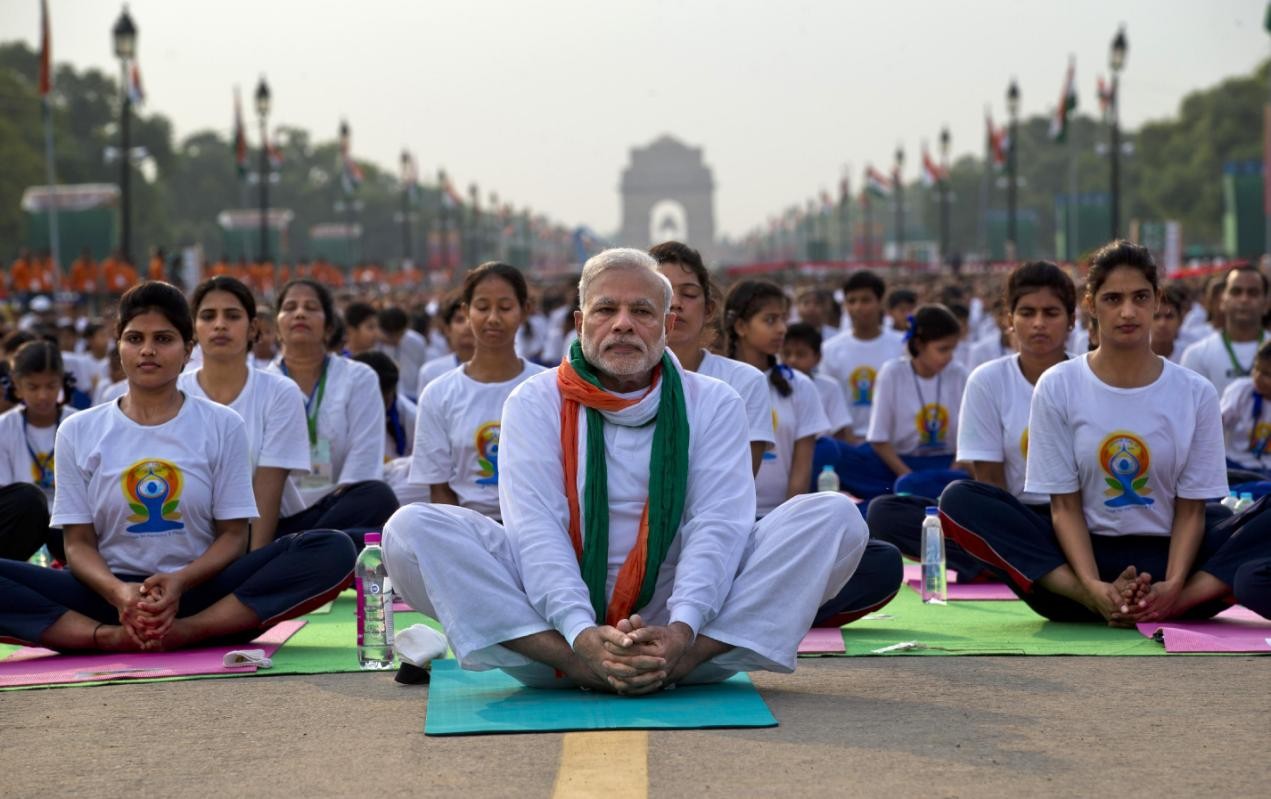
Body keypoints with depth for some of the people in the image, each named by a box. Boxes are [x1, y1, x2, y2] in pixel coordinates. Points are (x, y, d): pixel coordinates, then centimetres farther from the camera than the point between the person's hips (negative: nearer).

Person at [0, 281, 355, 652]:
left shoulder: (223, 426, 7)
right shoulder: (78, 432, 8)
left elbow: (233, 534, 4)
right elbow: (79, 543, 4)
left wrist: (180, 581, -19)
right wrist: (118, 592, -20)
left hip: (199, 593, 0)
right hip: (112, 593, 0)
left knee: (334, 551, -27)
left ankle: (189, 630, -34)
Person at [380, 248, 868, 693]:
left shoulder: (712, 404, 9)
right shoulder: (536, 401, 6)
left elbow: (719, 526, -5)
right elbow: (535, 527, -8)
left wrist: (682, 631, -26)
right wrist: (582, 636, -27)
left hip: (686, 635, 1)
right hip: (556, 628, 0)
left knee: (835, 517, -18)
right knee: (413, 529, -21)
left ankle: (682, 660, -31)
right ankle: (578, 665, -34)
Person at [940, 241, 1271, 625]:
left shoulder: (1196, 392, 1)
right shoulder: (1058, 386, 0)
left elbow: (1191, 509, 0)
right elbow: (1065, 505, -3)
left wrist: (1174, 587, -20)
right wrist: (1093, 586, -21)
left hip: (1165, 554, 0)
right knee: (960, 500, -25)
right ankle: (1094, 601, -36)